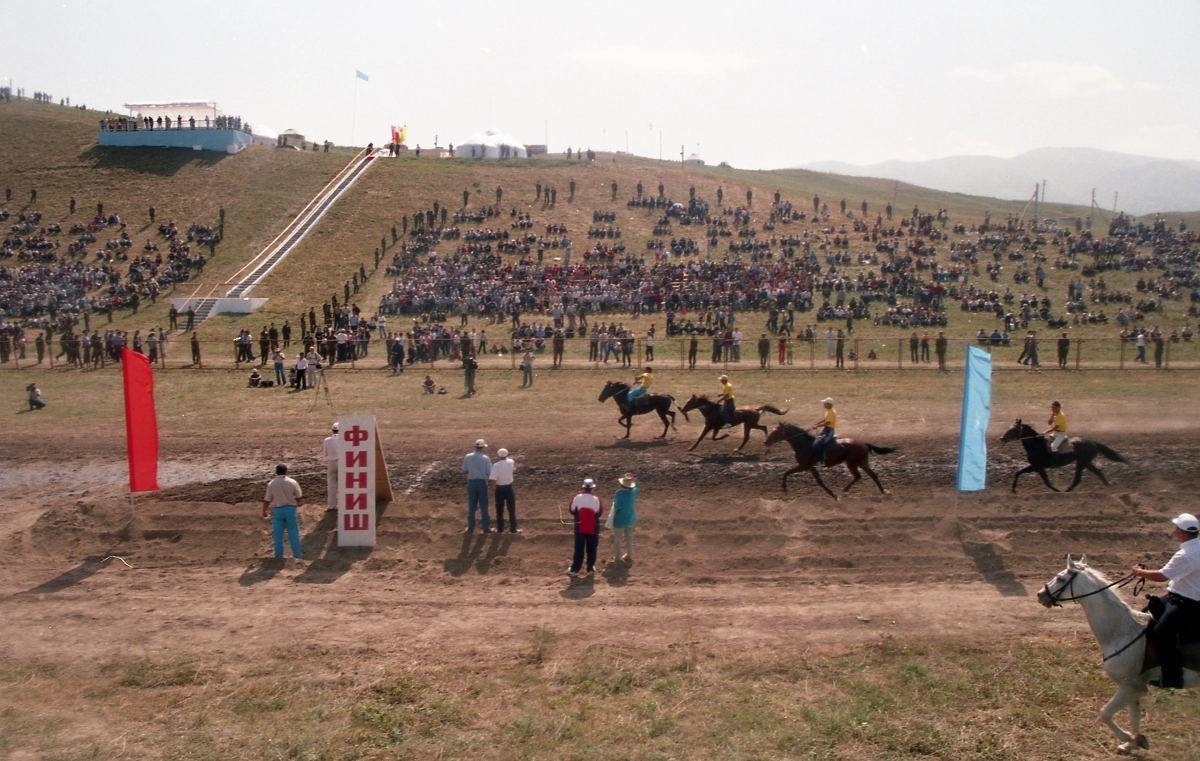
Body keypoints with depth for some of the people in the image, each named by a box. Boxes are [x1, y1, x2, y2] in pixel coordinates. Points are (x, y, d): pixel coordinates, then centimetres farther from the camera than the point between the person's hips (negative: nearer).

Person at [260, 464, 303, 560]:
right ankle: (297, 555, 13)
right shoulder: (292, 482, -7)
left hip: (277, 510, 0)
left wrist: (264, 512, 11)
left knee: (278, 534, 11)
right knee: (293, 533, 9)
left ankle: (279, 556, 17)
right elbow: (298, 497, 2)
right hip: (290, 508, 0)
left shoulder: (271, 484, -7)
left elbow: (267, 500, -3)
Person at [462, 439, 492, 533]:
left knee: (471, 507, 11)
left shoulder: (467, 457, -5)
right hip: (482, 482, -2)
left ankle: (470, 528, 17)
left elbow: (464, 471, 2)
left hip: (471, 483, 2)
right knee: (484, 507, 8)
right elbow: (488, 473, -10)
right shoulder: (486, 458, -12)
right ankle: (486, 528, 14)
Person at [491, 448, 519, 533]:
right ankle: (513, 529, 10)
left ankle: (500, 529, 15)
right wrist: (505, 457, 23)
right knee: (512, 509, 9)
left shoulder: (496, 465, -15)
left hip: (499, 489, -1)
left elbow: (493, 479, -21)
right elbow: (514, 464, 22)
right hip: (509, 488, 1)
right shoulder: (510, 462, -5)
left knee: (499, 510, 10)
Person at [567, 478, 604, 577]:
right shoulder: (596, 499, -14)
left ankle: (574, 570, 13)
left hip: (579, 528, 1)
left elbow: (572, 511, 0)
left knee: (579, 549, 10)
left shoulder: (576, 498, -10)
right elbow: (600, 513, -5)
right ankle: (590, 569, 19)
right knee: (591, 549, 13)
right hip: (593, 529, -1)